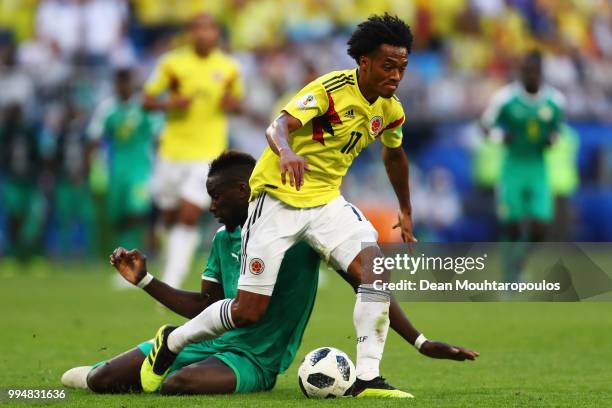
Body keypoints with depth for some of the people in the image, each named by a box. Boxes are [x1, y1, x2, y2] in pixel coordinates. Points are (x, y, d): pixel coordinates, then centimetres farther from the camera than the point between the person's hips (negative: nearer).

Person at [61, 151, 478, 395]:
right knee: (100, 379, -11)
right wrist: (144, 280, 11)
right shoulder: (224, 239, 12)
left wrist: (421, 342, -19)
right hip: (212, 340, 6)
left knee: (179, 384, -38)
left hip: (254, 360, -6)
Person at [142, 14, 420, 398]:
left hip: (326, 200, 6)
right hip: (278, 197, -6)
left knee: (376, 270, -21)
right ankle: (172, 342, 21)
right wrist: (287, 152, -57)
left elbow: (394, 154, 24)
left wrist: (406, 211, 31)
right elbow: (278, 126, -34)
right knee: (250, 311, -6)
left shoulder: (389, 110, 2)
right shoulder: (331, 89, -20)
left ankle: (368, 379, -17)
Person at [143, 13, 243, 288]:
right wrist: (170, 103, -18)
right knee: (171, 217, 9)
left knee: (189, 217, -13)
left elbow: (238, 103, 16)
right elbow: (147, 100, 2)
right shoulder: (173, 63, -2)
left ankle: (170, 286, -11)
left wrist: (232, 103, -8)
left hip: (209, 154, -1)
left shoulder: (228, 68, 1)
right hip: (173, 150, 1)